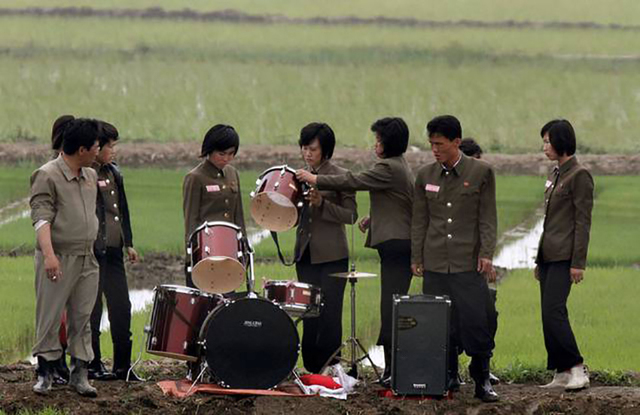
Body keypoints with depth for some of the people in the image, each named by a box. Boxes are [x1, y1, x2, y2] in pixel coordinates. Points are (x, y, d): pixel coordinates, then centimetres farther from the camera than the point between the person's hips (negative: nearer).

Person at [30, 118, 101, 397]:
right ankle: (44, 373, 6)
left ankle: (79, 373, 11)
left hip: (87, 260, 6)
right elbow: (41, 218, -17)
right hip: (58, 260, -6)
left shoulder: (91, 177, 13)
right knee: (49, 317, -2)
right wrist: (49, 254, -28)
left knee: (82, 317, 7)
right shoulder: (47, 176, -9)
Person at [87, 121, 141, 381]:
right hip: (92, 250, -7)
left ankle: (123, 365, 12)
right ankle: (92, 365, 6)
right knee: (92, 309, -1)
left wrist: (128, 243, 19)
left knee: (121, 307, 7)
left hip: (113, 250, 8)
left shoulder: (114, 173, 14)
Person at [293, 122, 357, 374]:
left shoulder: (341, 177, -5)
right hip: (305, 254, 5)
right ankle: (311, 368, 11)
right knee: (309, 313, 6)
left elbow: (351, 215, -9)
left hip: (332, 256, -5)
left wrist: (322, 204, -20)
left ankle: (329, 368, 1)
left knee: (329, 315, -4)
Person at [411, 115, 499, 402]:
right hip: (435, 264, 3)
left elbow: (488, 217, 0)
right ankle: (448, 376, 14)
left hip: (469, 262, -3)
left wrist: (486, 254, -8)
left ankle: (482, 380, 3)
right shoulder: (425, 176, 9)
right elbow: (419, 220, 14)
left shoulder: (481, 172, 1)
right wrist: (416, 258, 9)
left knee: (475, 321, -7)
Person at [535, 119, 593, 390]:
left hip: (564, 256, -9)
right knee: (551, 315, 6)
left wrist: (578, 263, -18)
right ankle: (562, 374, 8)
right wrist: (539, 260, 22)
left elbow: (583, 221, -14)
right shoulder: (556, 174, 17)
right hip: (548, 255, 9)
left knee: (553, 312, -17)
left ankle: (577, 369, -14)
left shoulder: (579, 175, -10)